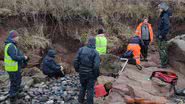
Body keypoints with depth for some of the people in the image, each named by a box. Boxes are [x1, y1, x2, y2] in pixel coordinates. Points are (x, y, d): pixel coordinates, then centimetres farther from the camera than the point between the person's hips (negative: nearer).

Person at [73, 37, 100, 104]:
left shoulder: (81, 50, -5)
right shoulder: (95, 52, -16)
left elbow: (75, 61, -4)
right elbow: (96, 66, -20)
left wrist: (77, 69, 11)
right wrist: (96, 75, -6)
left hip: (82, 73, 4)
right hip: (91, 74, -4)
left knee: (83, 86, 24)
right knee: (90, 89, 10)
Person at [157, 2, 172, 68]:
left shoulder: (165, 16, -16)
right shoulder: (162, 15, 15)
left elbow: (166, 27, -23)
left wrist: (162, 35, -21)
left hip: (162, 37, -10)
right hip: (160, 36, 10)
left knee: (163, 50, -6)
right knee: (161, 50, 15)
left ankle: (164, 64, 0)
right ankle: (163, 63, 23)